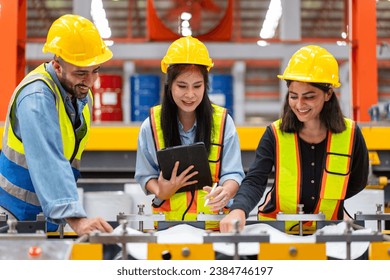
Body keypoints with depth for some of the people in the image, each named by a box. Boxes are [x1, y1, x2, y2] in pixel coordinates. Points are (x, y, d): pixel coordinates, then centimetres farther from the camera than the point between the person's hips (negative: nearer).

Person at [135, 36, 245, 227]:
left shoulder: (223, 122, 2)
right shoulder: (152, 125, 3)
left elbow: (232, 173, 0)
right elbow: (146, 174, 9)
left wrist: (226, 191, -23)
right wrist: (160, 192, -12)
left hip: (214, 219, 0)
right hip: (167, 218, 0)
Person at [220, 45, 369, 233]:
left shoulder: (350, 135, -4)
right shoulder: (275, 134, -7)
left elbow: (357, 182, 11)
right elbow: (254, 182, -19)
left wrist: (328, 202, -3)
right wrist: (238, 210, -39)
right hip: (277, 230, 0)